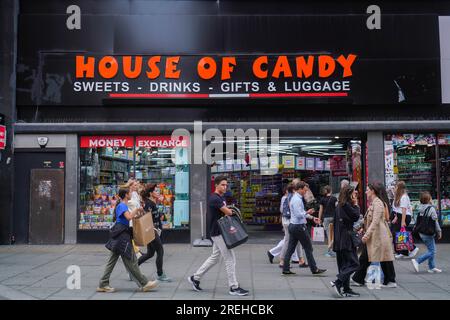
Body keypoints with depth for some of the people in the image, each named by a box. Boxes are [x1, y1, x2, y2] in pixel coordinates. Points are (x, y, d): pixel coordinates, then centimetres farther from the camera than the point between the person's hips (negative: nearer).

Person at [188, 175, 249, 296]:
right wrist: (233, 211, 2)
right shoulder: (214, 198, -17)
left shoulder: (221, 198, 15)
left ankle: (195, 278, 25)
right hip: (218, 233, -10)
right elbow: (228, 212, -20)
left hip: (220, 232, 10)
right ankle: (234, 287, 3)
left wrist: (230, 212, -6)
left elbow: (227, 213, 17)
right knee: (230, 259, -5)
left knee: (214, 258, 17)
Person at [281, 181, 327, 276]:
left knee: (290, 248, 9)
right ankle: (314, 269, 9)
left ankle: (286, 269, 10)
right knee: (308, 248, 1)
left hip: (292, 225, 10)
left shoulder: (296, 198, 15)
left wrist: (312, 218, 17)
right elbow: (299, 214, -24)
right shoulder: (297, 200, -18)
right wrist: (307, 212, -9)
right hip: (299, 226, -10)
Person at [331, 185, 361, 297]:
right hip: (346, 239, -10)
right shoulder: (346, 205, -12)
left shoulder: (339, 206, 16)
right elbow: (356, 216, -9)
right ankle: (338, 282, -13)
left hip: (340, 240, 10)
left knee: (344, 265, 10)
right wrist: (356, 205, 1)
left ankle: (346, 289, 13)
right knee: (354, 263, -7)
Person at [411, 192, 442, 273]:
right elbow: (435, 222, -12)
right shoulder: (431, 209, -17)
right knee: (432, 251, -1)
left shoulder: (421, 209, 4)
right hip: (428, 234, -8)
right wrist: (439, 231, 0)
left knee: (432, 250, 18)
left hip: (421, 232, 8)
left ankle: (432, 267, 22)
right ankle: (417, 261, -9)